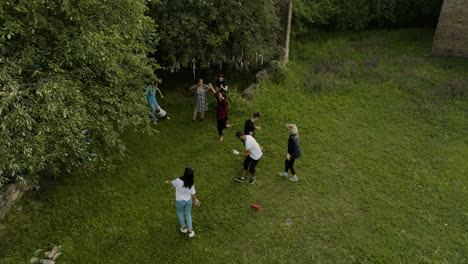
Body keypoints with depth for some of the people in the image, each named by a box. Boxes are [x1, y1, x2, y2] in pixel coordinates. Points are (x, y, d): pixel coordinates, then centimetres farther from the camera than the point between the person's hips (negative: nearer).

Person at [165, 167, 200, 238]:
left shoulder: (178, 180, -28)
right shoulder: (191, 183, -20)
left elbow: (172, 183, -5)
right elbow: (193, 194, -9)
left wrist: (167, 182, 19)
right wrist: (196, 199, 13)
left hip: (179, 201, -2)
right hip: (188, 200, 2)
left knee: (180, 212, 28)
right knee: (188, 214, 21)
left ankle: (183, 227, 38)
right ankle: (190, 231, 22)